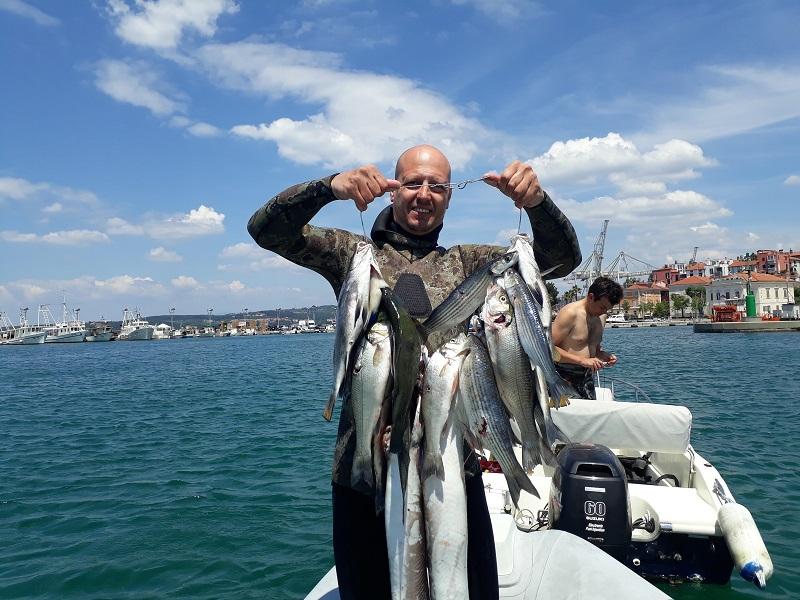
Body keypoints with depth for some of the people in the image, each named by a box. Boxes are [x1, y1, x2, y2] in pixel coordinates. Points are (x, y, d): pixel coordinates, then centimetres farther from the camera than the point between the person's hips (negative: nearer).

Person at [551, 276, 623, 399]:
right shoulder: (570, 313, -14)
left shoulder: (601, 316, 12)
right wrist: (582, 360, -21)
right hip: (565, 378, -7)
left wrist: (603, 355, 3)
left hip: (587, 377, 8)